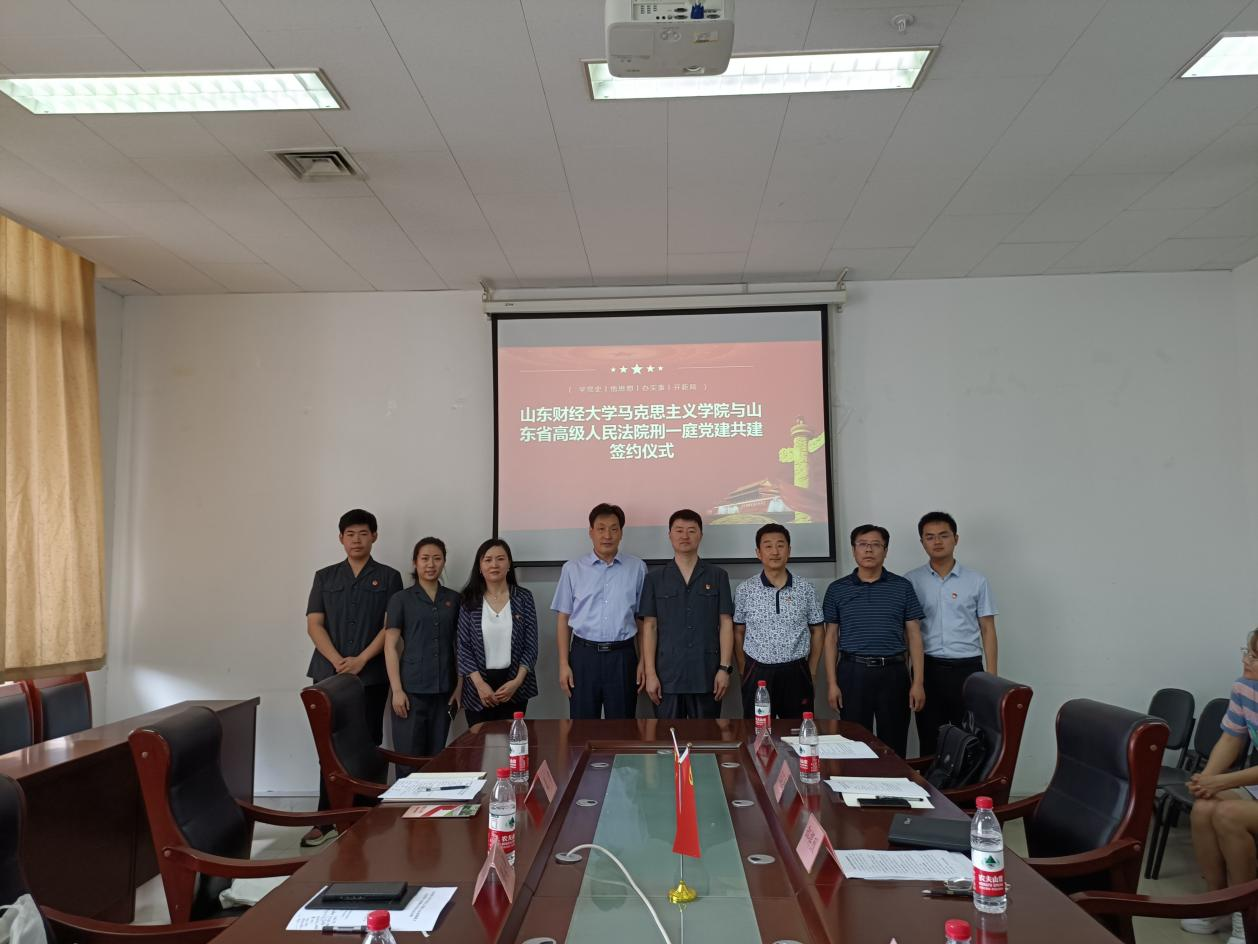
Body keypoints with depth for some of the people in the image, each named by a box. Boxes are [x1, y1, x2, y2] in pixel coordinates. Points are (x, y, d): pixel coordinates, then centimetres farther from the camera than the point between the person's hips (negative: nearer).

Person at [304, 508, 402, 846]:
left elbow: (391, 626, -3)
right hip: (329, 673, 2)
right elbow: (314, 624, 2)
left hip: (372, 675, -1)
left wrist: (361, 660, -13)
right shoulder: (325, 577, 10)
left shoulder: (388, 577, 4)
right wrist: (337, 661, -11)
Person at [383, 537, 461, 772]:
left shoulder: (453, 599, 9)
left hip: (444, 690, 3)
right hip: (411, 689, -2)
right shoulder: (401, 599, 1)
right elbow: (390, 647, -2)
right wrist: (397, 690, -9)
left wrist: (459, 687, 4)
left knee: (437, 757, 6)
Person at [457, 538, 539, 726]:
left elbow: (531, 645, 0)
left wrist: (518, 681, -11)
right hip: (478, 687, 0)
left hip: (514, 685, 0)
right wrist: (480, 684, -11)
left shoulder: (523, 598, 1)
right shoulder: (469, 601, 1)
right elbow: (463, 647, -1)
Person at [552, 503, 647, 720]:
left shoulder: (637, 568, 3)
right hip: (584, 654, 0)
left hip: (622, 655, 0)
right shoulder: (573, 569, 4)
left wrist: (643, 661, 2)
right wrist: (564, 664, -1)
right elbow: (563, 618, 5)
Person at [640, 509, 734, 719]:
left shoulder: (718, 576, 5)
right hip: (667, 677, 0)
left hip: (707, 675, 0)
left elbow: (726, 623, 3)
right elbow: (649, 627, 3)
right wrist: (650, 673, -3)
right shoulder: (654, 579, 5)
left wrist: (725, 667, -5)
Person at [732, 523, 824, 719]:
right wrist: (742, 670, 4)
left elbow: (816, 631, 9)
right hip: (757, 673, 0)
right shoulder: (744, 590, 1)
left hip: (796, 673, 1)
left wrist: (811, 670, 5)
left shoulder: (805, 589, 2)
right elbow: (738, 633, 7)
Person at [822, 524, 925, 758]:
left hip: (893, 672, 0)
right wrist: (832, 683, -1)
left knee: (894, 746, 7)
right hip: (852, 672, 0)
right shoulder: (837, 589, 4)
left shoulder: (902, 587, 4)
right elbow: (831, 638, 6)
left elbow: (914, 635, 4)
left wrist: (918, 682, -3)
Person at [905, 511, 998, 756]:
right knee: (930, 741, 7)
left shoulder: (976, 581, 3)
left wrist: (992, 677, -2)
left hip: (967, 668, 0)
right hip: (928, 669, 0)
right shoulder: (910, 581, 3)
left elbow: (988, 629, 4)